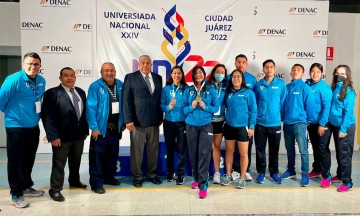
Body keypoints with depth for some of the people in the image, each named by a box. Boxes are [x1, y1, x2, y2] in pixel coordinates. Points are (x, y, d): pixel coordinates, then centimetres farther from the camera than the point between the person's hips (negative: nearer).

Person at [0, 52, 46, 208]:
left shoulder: (41, 81, 4)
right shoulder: (14, 80, -16)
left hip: (34, 127, 6)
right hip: (16, 127, -6)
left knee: (29, 159, 17)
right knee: (15, 161, 3)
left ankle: (26, 187, 34)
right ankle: (16, 195, 15)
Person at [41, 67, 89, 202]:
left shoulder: (81, 92, 10)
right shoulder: (52, 93, -9)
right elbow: (47, 116, -14)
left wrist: (85, 130, 9)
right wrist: (53, 136, -19)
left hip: (79, 134, 6)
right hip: (62, 135, -6)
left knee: (76, 161, 21)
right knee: (59, 164, 3)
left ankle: (74, 181, 41)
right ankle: (55, 190, 16)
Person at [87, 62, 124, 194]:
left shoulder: (120, 85, 4)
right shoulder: (95, 87, -10)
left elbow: (124, 105, 8)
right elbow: (91, 108, -14)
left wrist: (123, 122, 7)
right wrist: (94, 128, -17)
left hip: (115, 127, 5)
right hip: (101, 128, -5)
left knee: (113, 153, 16)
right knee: (98, 155, 0)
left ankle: (109, 177, 33)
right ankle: (96, 183, 12)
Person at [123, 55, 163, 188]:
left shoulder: (158, 78, 11)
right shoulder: (130, 78, 0)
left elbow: (160, 98, 13)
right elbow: (126, 100, -4)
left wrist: (160, 117, 10)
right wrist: (128, 120, -10)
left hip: (154, 121, 4)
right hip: (137, 121, -3)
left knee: (153, 149, 10)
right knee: (137, 150, 4)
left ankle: (152, 174, 26)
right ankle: (137, 177, 19)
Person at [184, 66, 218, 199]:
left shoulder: (211, 90, 5)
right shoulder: (188, 91, 7)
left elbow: (216, 107, 3)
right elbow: (184, 109, 5)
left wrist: (205, 106, -14)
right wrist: (192, 106, -14)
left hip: (206, 126, -2)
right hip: (191, 126, 2)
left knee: (204, 154, -9)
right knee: (193, 154, 6)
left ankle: (203, 185, -5)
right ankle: (196, 179, 26)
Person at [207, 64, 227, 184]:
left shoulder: (226, 87, 5)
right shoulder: (207, 86, -4)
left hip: (219, 120, 2)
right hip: (207, 120, -2)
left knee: (216, 147, 12)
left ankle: (217, 173, 20)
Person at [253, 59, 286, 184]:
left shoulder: (281, 84, -1)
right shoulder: (258, 84, 2)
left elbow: (283, 102, 2)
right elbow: (254, 102, 8)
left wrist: (277, 114, 2)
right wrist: (257, 115, 5)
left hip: (275, 123, 0)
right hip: (260, 123, 1)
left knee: (274, 150, 11)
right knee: (260, 149, 8)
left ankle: (274, 172, 26)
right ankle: (261, 172, 22)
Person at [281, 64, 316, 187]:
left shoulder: (305, 88, -6)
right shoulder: (286, 87, 8)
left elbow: (310, 105, -7)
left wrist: (309, 120, -3)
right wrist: (282, 117, 9)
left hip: (299, 123, -5)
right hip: (287, 123, 5)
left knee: (303, 150, -4)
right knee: (289, 149, 15)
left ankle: (305, 175, 6)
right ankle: (291, 171, 29)